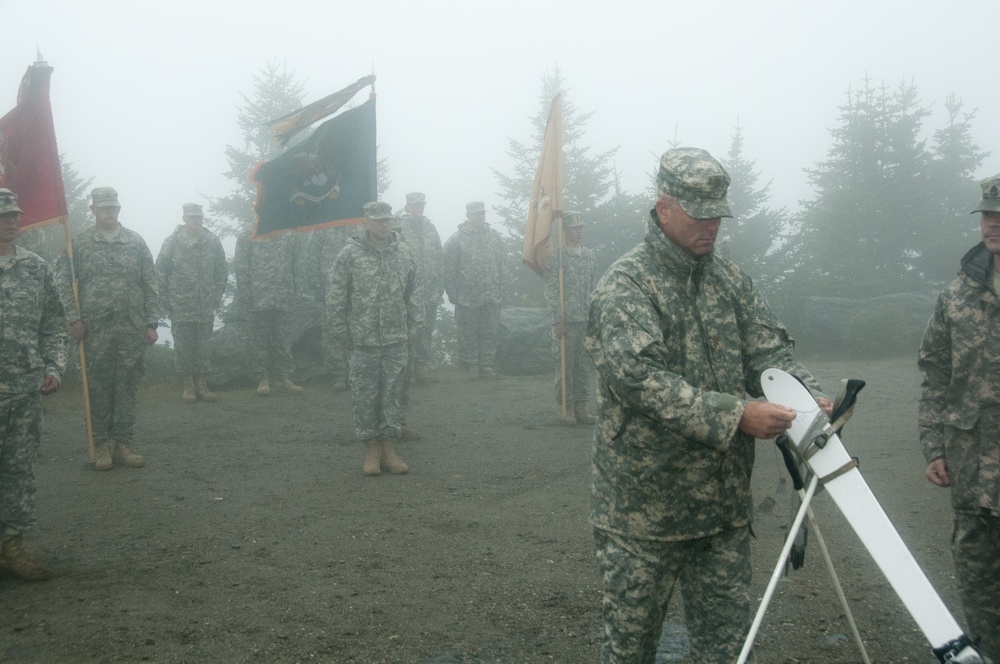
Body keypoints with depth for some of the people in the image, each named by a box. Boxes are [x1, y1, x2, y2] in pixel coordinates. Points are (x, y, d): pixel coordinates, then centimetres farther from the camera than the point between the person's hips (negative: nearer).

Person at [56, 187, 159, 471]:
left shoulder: (136, 242, 7)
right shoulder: (79, 242, 3)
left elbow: (150, 286, 7)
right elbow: (65, 282, 1)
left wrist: (151, 323, 1)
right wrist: (74, 319, -8)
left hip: (132, 328, 1)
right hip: (95, 330, -1)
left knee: (128, 387, 5)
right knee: (99, 387, 4)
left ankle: (124, 444, 14)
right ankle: (101, 445, 14)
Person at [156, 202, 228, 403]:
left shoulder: (213, 242, 1)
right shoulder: (172, 243, -5)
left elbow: (222, 272, 10)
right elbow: (160, 272, -2)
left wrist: (217, 297, 6)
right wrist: (166, 302, -4)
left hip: (206, 308, 2)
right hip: (181, 308, -2)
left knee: (204, 347, 8)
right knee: (183, 347, 4)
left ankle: (202, 384, 18)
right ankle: (188, 385, 15)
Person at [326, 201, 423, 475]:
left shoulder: (405, 254, 5)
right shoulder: (350, 255, -4)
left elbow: (415, 296, 10)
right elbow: (335, 300, -2)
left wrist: (412, 332, 6)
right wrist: (344, 336, -3)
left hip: (397, 342, 2)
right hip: (363, 342, -2)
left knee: (392, 396, 7)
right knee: (365, 398, 4)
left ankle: (389, 450, 16)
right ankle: (372, 452, 14)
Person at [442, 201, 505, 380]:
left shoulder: (494, 236, 9)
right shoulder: (457, 239, -6)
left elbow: (500, 266, 14)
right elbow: (447, 269, -6)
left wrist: (500, 290, 10)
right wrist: (453, 294, -8)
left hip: (491, 298, 4)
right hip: (467, 298, -4)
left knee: (490, 333, 8)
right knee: (468, 334, 3)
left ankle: (487, 365, 17)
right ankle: (471, 367, 13)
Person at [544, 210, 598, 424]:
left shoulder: (590, 255, 12)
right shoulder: (556, 257, -4)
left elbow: (595, 288, 15)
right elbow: (551, 292, -7)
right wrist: (558, 321, -13)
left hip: (588, 320, 5)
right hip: (567, 320, -5)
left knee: (586, 365, 5)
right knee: (566, 365, 1)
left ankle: (581, 407, 12)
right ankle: (565, 407, 9)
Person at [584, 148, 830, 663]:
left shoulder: (728, 279, 9)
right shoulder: (625, 284, -12)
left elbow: (769, 350, 5)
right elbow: (639, 378, -24)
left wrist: (807, 395, -16)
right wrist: (735, 415, -29)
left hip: (725, 500, 6)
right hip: (645, 501, -5)